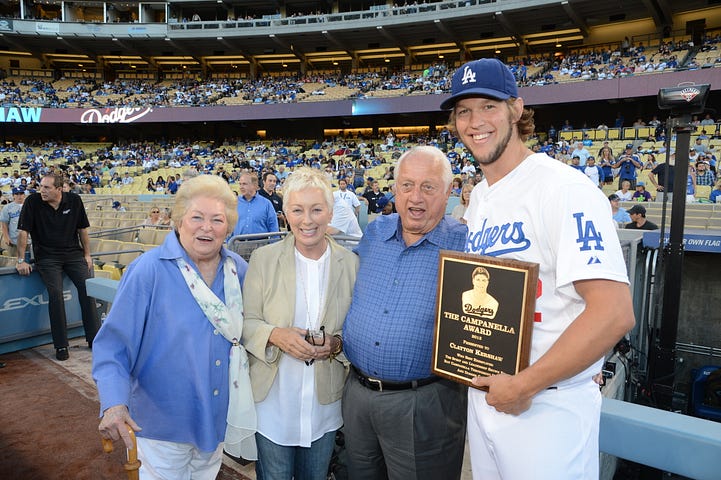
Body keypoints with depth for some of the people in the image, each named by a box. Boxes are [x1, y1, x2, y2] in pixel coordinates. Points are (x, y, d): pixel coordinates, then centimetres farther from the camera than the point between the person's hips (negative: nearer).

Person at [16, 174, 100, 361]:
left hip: (73, 253, 2)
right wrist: (21, 260, -6)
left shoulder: (74, 200, 1)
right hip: (47, 257, -2)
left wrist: (87, 255, 7)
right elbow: (23, 232, -4)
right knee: (56, 293, -20)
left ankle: (94, 338, 1)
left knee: (87, 288, -11)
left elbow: (82, 229, 9)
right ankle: (61, 346, -10)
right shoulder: (32, 202, -5)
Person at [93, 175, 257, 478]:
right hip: (164, 420, -5)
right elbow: (113, 344, -17)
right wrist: (114, 404, -29)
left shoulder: (239, 270, -4)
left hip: (219, 415, 5)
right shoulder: (148, 271, -18)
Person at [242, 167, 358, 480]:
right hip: (273, 403, -1)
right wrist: (275, 335, -23)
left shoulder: (351, 263, -5)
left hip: (325, 405, 1)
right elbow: (246, 322, -4)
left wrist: (338, 343, -19)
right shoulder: (263, 259, -7)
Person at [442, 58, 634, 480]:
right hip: (483, 393, 8)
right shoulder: (479, 196, 8)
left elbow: (615, 312, -24)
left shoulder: (564, 188, -18)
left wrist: (525, 385, -20)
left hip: (548, 405, -7)